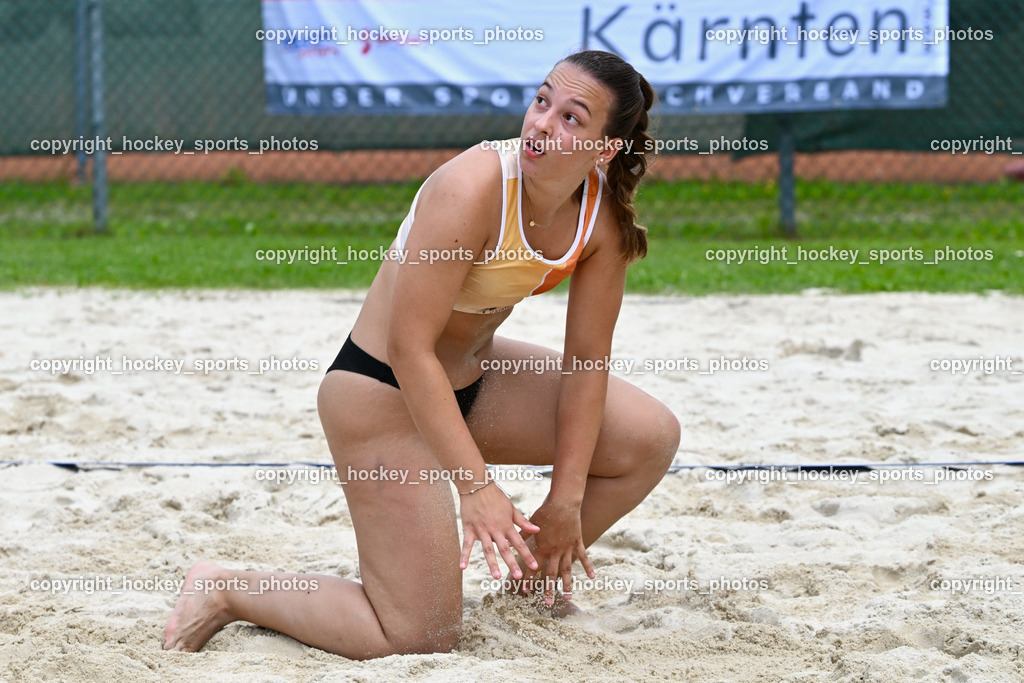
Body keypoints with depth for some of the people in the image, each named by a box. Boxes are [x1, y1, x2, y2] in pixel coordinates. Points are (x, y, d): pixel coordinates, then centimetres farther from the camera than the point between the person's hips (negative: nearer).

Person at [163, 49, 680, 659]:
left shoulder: (605, 214, -11)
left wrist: (566, 497, -5)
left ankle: (537, 576, 20)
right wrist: (476, 486, -34)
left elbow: (587, 358, -2)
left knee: (650, 438, 1)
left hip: (476, 378, 7)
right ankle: (225, 591, 7)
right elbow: (410, 348, -31)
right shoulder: (471, 190, -31)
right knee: (420, 638, -10)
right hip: (383, 390, -7)